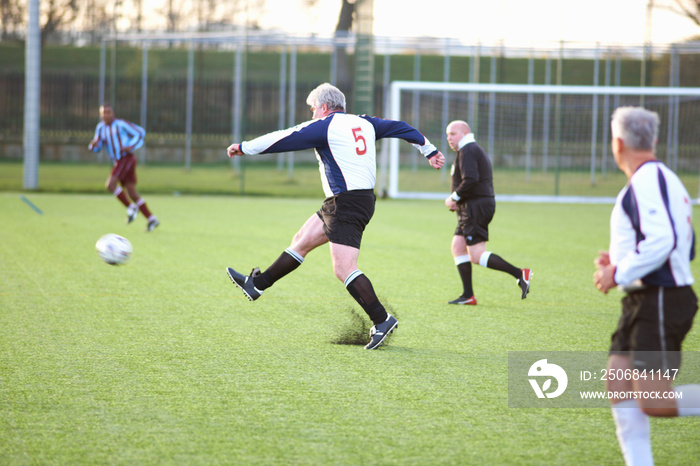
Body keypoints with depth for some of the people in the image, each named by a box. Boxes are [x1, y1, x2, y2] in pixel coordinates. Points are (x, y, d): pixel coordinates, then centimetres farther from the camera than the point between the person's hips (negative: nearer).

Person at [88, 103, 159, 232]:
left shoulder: (121, 124, -5)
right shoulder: (101, 128, 14)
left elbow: (140, 132, -2)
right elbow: (97, 148, 16)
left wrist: (132, 146, -14)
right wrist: (93, 145, -7)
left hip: (126, 158, -7)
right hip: (118, 162, 7)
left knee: (110, 184, -20)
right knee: (132, 193, 3)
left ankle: (131, 207, -6)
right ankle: (151, 219, 8)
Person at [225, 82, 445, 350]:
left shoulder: (324, 127, -8)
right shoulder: (364, 123, 12)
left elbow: (282, 140, -3)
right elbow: (400, 128, 19)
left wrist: (243, 148, 8)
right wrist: (429, 150, 31)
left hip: (346, 204, -10)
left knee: (344, 269, -12)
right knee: (302, 241, 18)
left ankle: (381, 320, -15)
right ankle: (257, 285, 28)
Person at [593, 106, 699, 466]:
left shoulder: (648, 180, -14)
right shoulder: (661, 178, 18)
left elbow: (661, 242, -26)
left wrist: (618, 273, -16)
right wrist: (620, 258, 20)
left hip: (661, 301, -10)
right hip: (644, 301, 10)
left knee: (652, 402, -13)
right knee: (618, 385, 5)